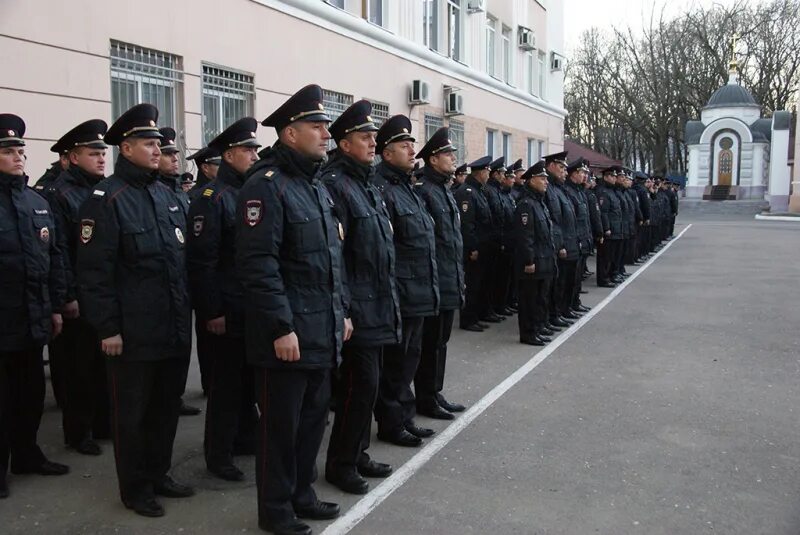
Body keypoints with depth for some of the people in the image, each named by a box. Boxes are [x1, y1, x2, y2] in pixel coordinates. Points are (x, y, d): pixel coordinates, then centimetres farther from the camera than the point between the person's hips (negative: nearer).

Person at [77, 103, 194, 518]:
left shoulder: (166, 194, 12)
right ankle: (135, 489, 24)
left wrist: (187, 311, 14)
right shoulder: (107, 197, -10)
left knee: (167, 406, 17)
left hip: (175, 328, 7)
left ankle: (159, 474, 34)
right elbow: (94, 271, -14)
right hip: (133, 332, -7)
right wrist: (107, 328, -15)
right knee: (132, 413, 9)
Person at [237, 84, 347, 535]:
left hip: (324, 330, 9)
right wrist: (281, 328, -22)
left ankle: (303, 494, 34)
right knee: (281, 424, 5)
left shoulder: (318, 187, 15)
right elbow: (259, 265, -21)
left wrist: (342, 312, 16)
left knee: (314, 417, 17)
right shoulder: (267, 186, -14)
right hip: (289, 333, -8)